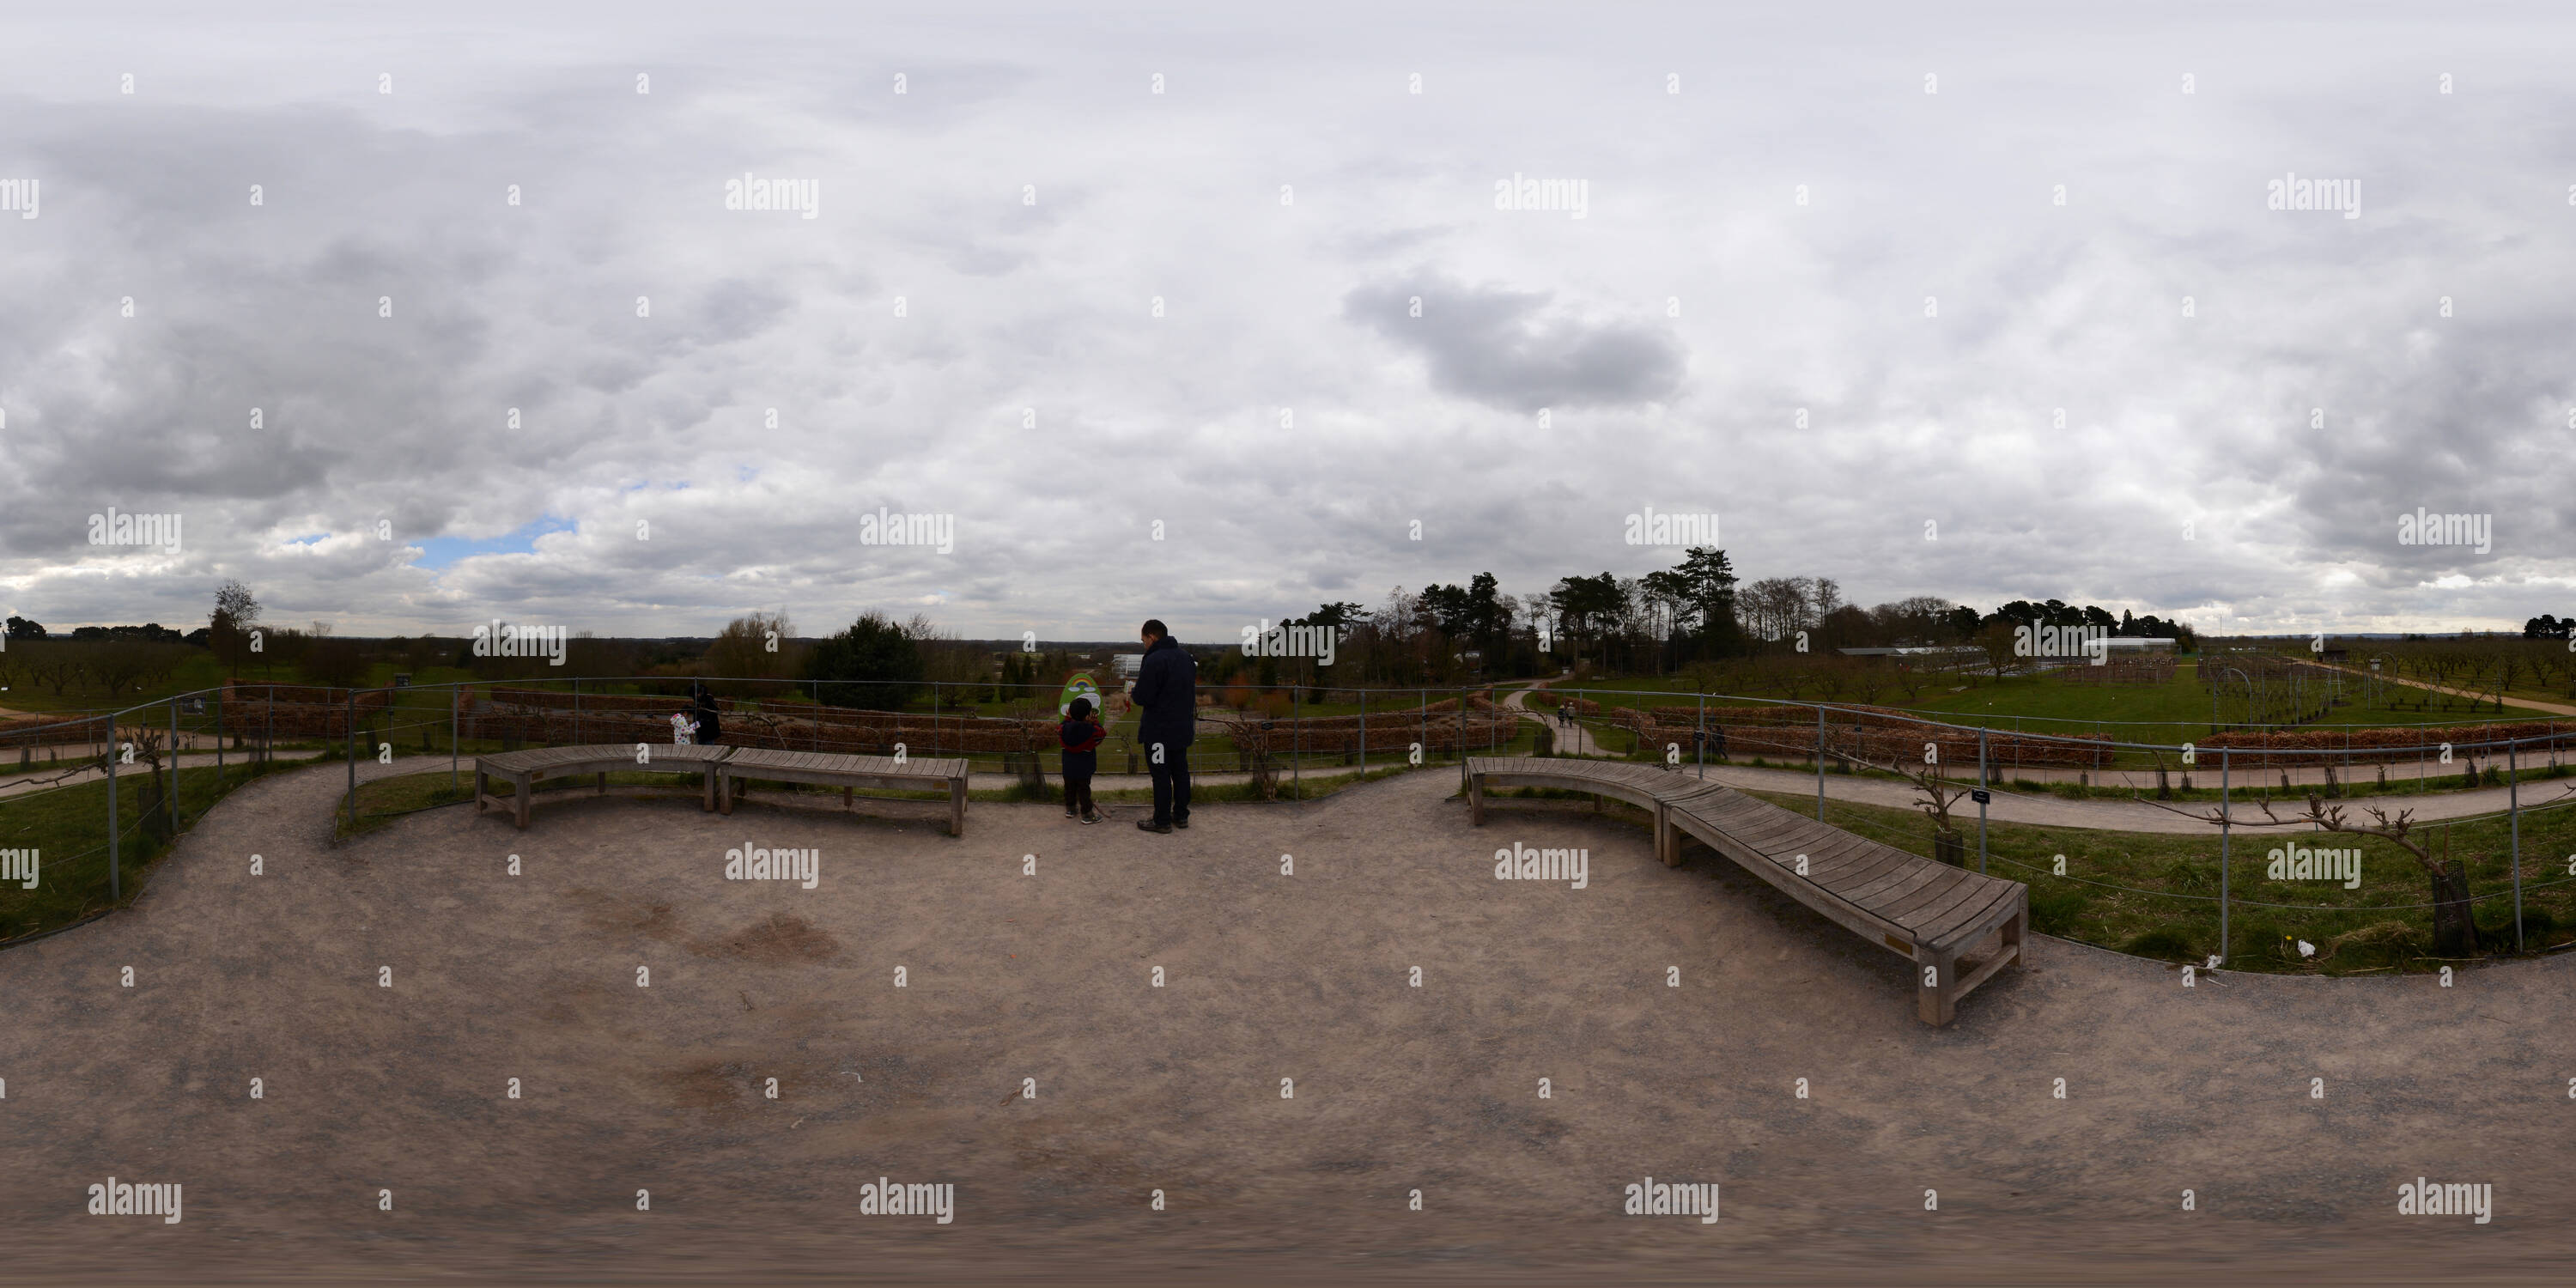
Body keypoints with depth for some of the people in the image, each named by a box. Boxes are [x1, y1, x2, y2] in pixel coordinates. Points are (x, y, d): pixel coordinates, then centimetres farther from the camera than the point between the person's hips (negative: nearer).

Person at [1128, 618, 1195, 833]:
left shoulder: (1154, 660, -20)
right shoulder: (1185, 656, 9)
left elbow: (1143, 697, -21)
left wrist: (1132, 694, 2)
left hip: (1159, 729, -8)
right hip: (1183, 726, 8)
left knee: (1160, 774, 0)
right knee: (1180, 770, 16)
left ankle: (1162, 820, 6)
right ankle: (1181, 815, 23)